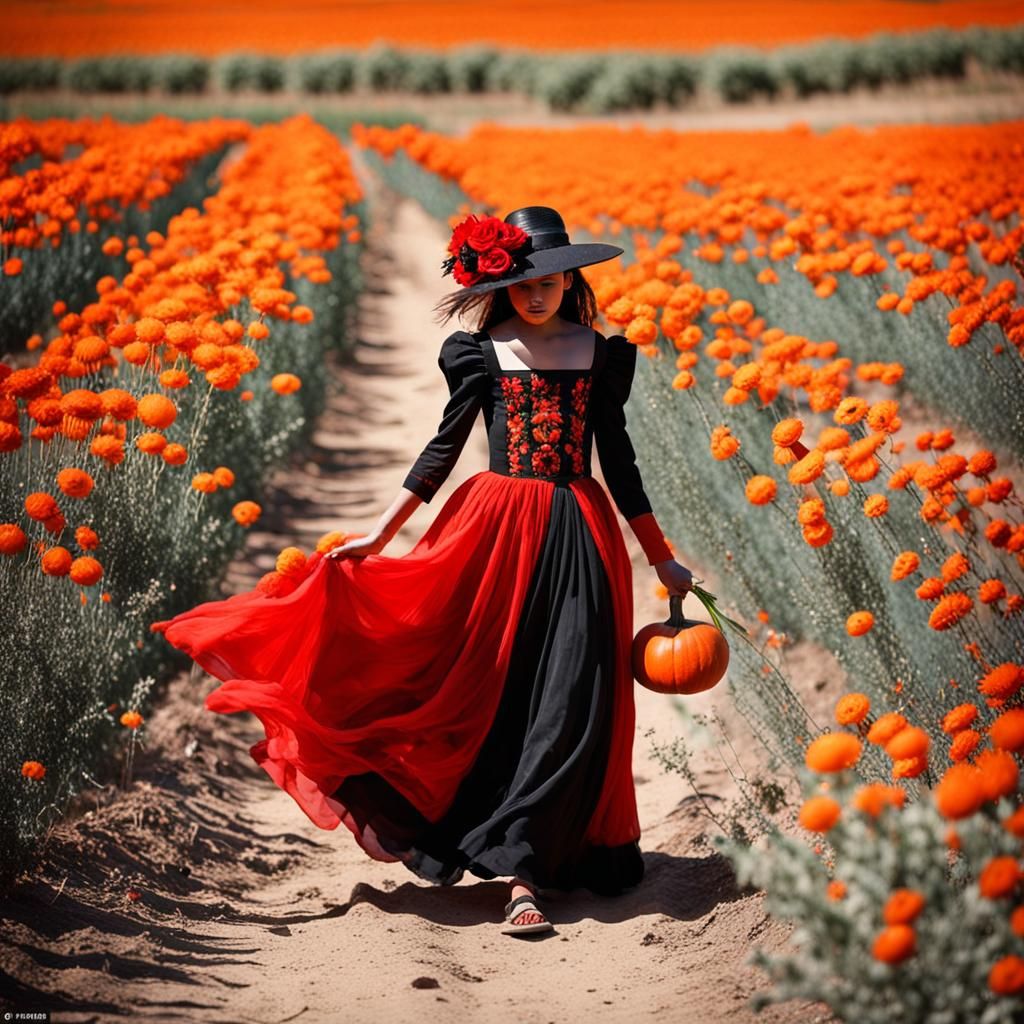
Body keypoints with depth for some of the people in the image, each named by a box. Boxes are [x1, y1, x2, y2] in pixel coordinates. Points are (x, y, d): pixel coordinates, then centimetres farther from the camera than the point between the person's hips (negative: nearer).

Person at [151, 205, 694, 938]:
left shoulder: (601, 353, 9)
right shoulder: (482, 352, 6)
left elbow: (618, 458, 14)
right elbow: (444, 448, 5)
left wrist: (661, 557, 15)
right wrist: (380, 533, -1)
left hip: (579, 536, 1)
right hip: (495, 531, -1)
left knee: (569, 703, -7)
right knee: (485, 696, -2)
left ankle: (525, 874, -3)